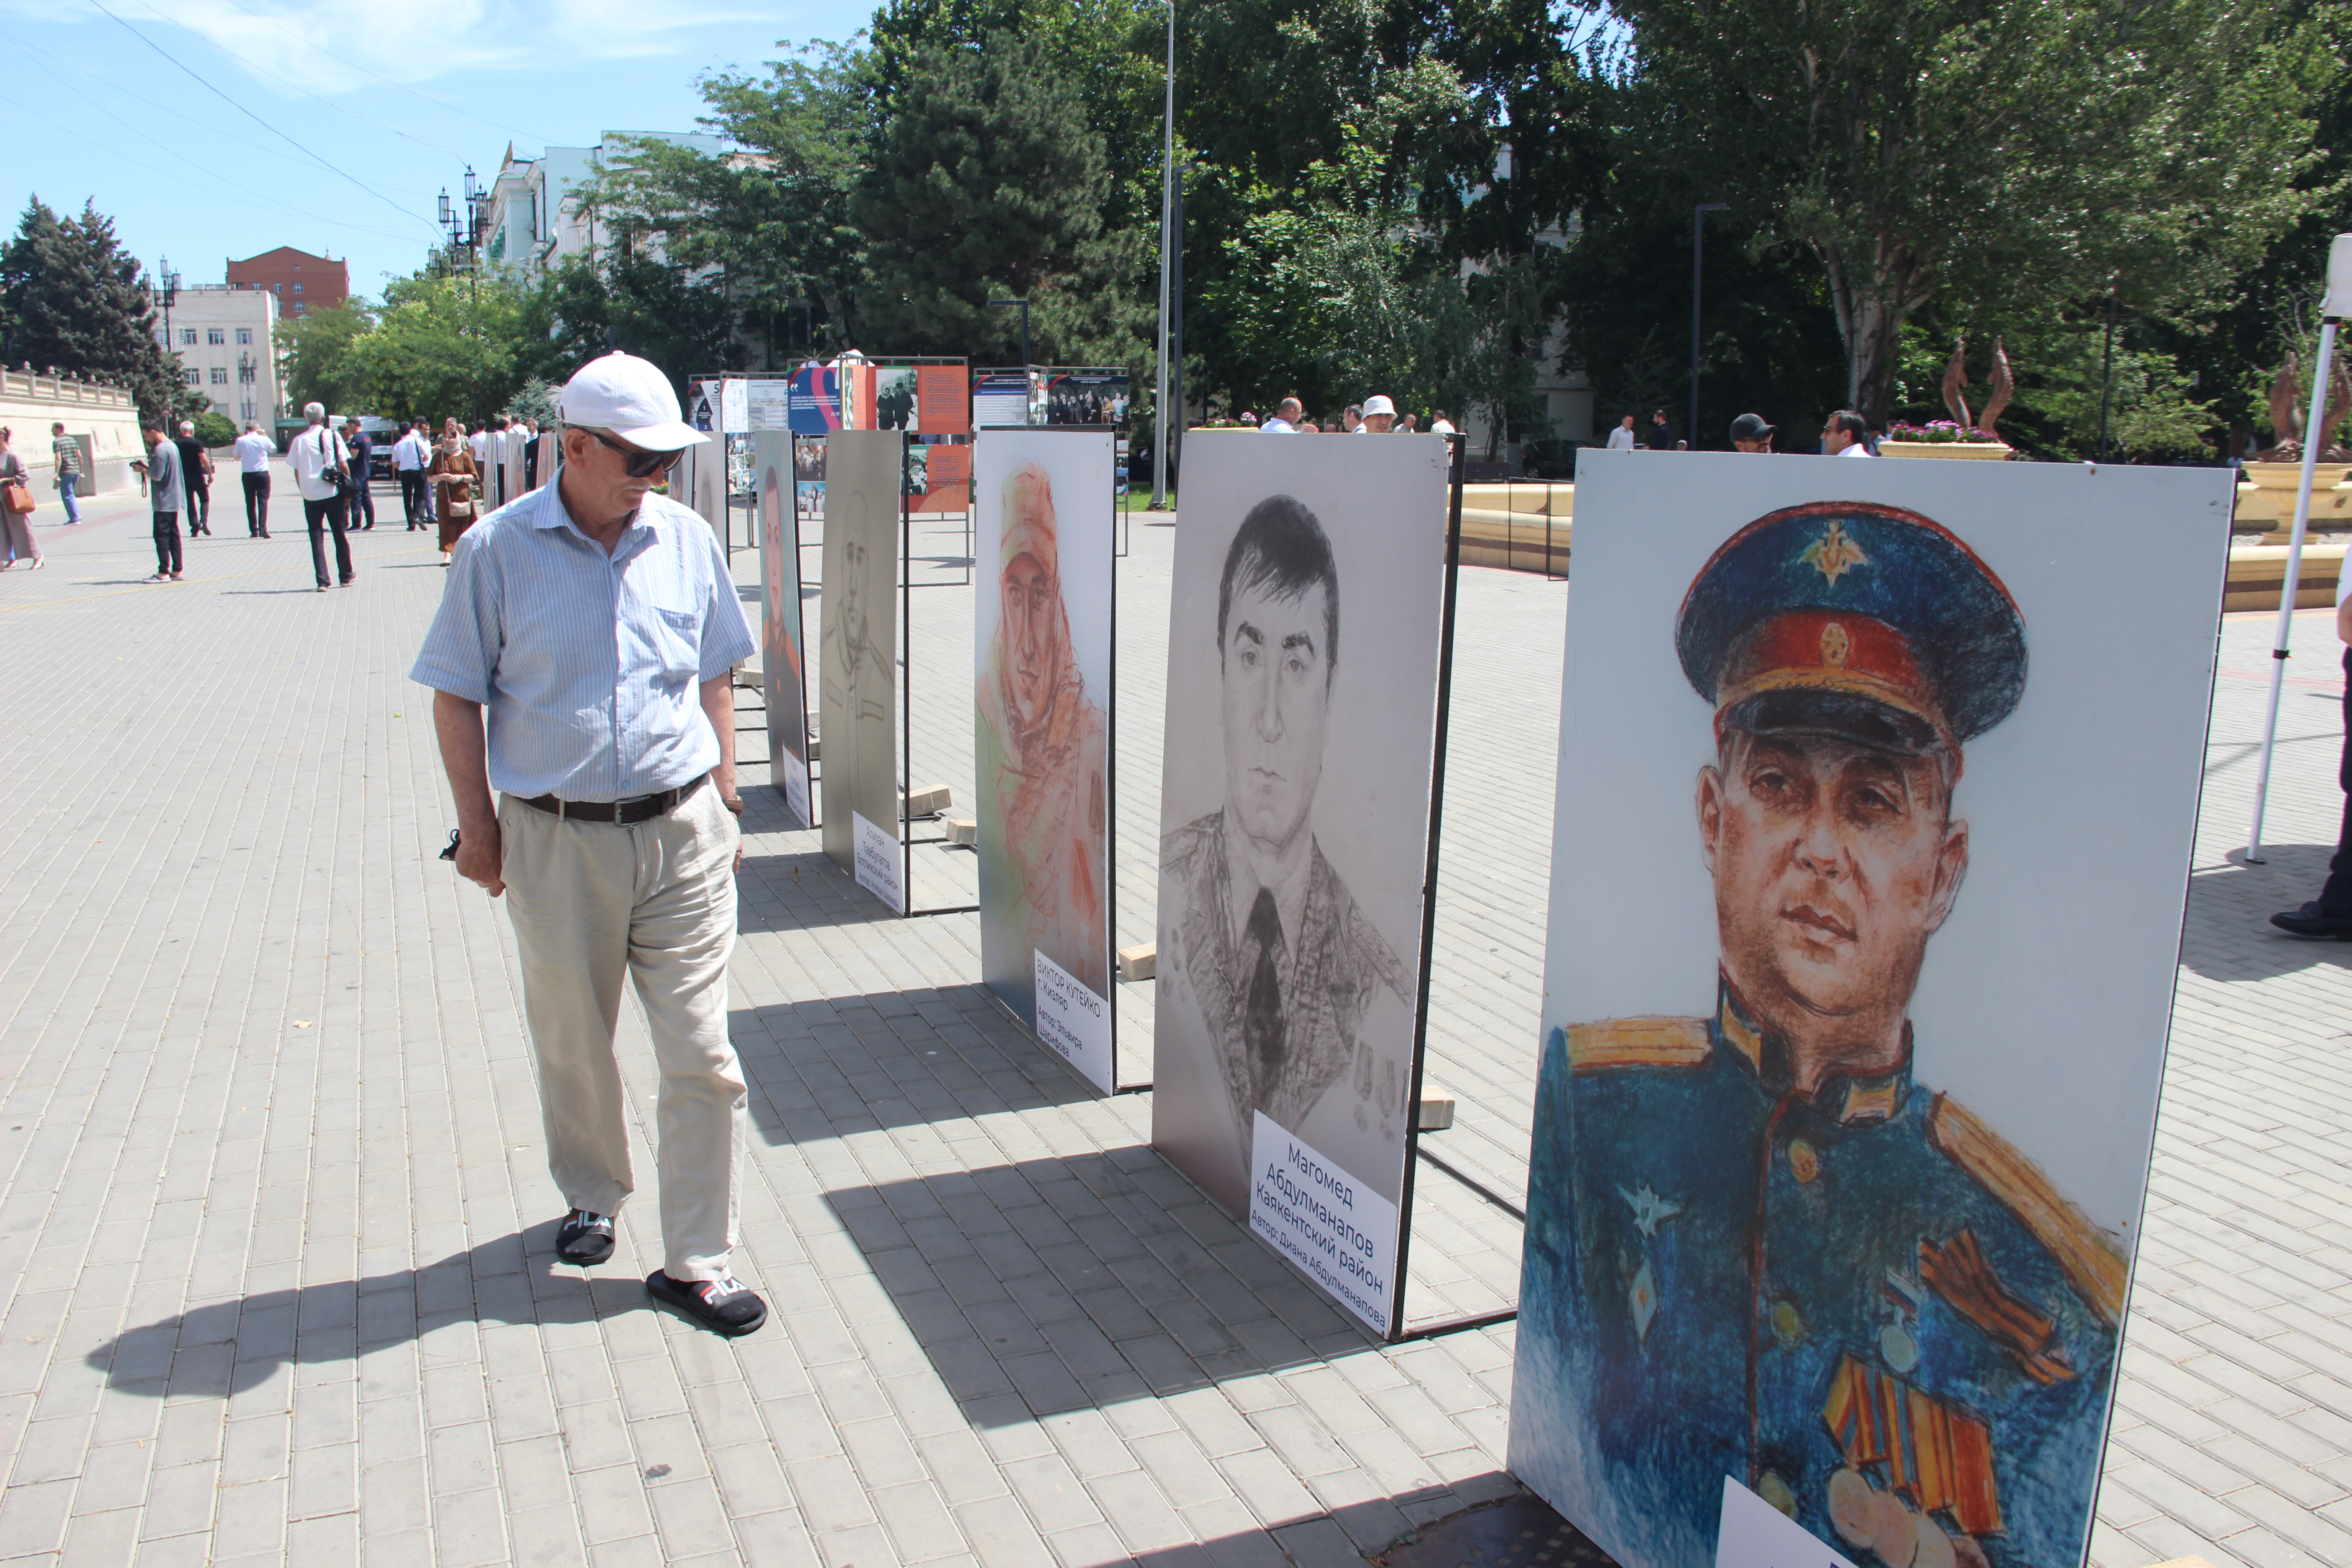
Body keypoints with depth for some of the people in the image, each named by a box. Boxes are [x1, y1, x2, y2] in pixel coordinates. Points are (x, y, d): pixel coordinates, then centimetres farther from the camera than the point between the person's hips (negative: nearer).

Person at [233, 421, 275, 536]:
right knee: (263, 502, -1)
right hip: (263, 474, -1)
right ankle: (263, 530, -13)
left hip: (247, 475, 1)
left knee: (250, 503, 8)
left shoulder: (241, 440, -3)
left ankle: (254, 531, 7)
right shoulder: (264, 439, -3)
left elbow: (237, 457, 6)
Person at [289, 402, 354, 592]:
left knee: (317, 537, 5)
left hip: (310, 495, 1)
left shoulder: (299, 440, 0)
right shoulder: (333, 436, -3)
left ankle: (322, 581, 0)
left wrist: (304, 491, 13)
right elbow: (344, 465, -4)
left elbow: (296, 471, 1)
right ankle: (346, 576, 20)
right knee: (340, 535, 12)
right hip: (333, 493, -1)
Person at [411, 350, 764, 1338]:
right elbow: (456, 697, 2)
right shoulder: (498, 549, -3)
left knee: (701, 1052, -1)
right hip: (556, 841, -1)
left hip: (682, 832, 1)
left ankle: (695, 1263, 11)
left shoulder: (687, 540, 4)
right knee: (572, 1044, 15)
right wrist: (478, 824, 0)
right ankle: (592, 1198, 42)